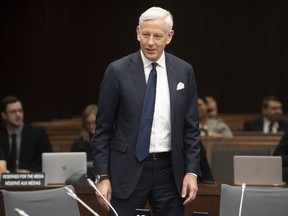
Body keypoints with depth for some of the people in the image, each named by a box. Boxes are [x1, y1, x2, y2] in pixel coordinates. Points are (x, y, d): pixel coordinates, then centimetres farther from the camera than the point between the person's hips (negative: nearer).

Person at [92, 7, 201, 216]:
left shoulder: (183, 71, 4)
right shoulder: (118, 71, -4)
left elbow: (191, 127, 7)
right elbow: (103, 129, -1)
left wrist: (192, 171, -1)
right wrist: (102, 176, -6)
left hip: (170, 169, 2)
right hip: (128, 170, -2)